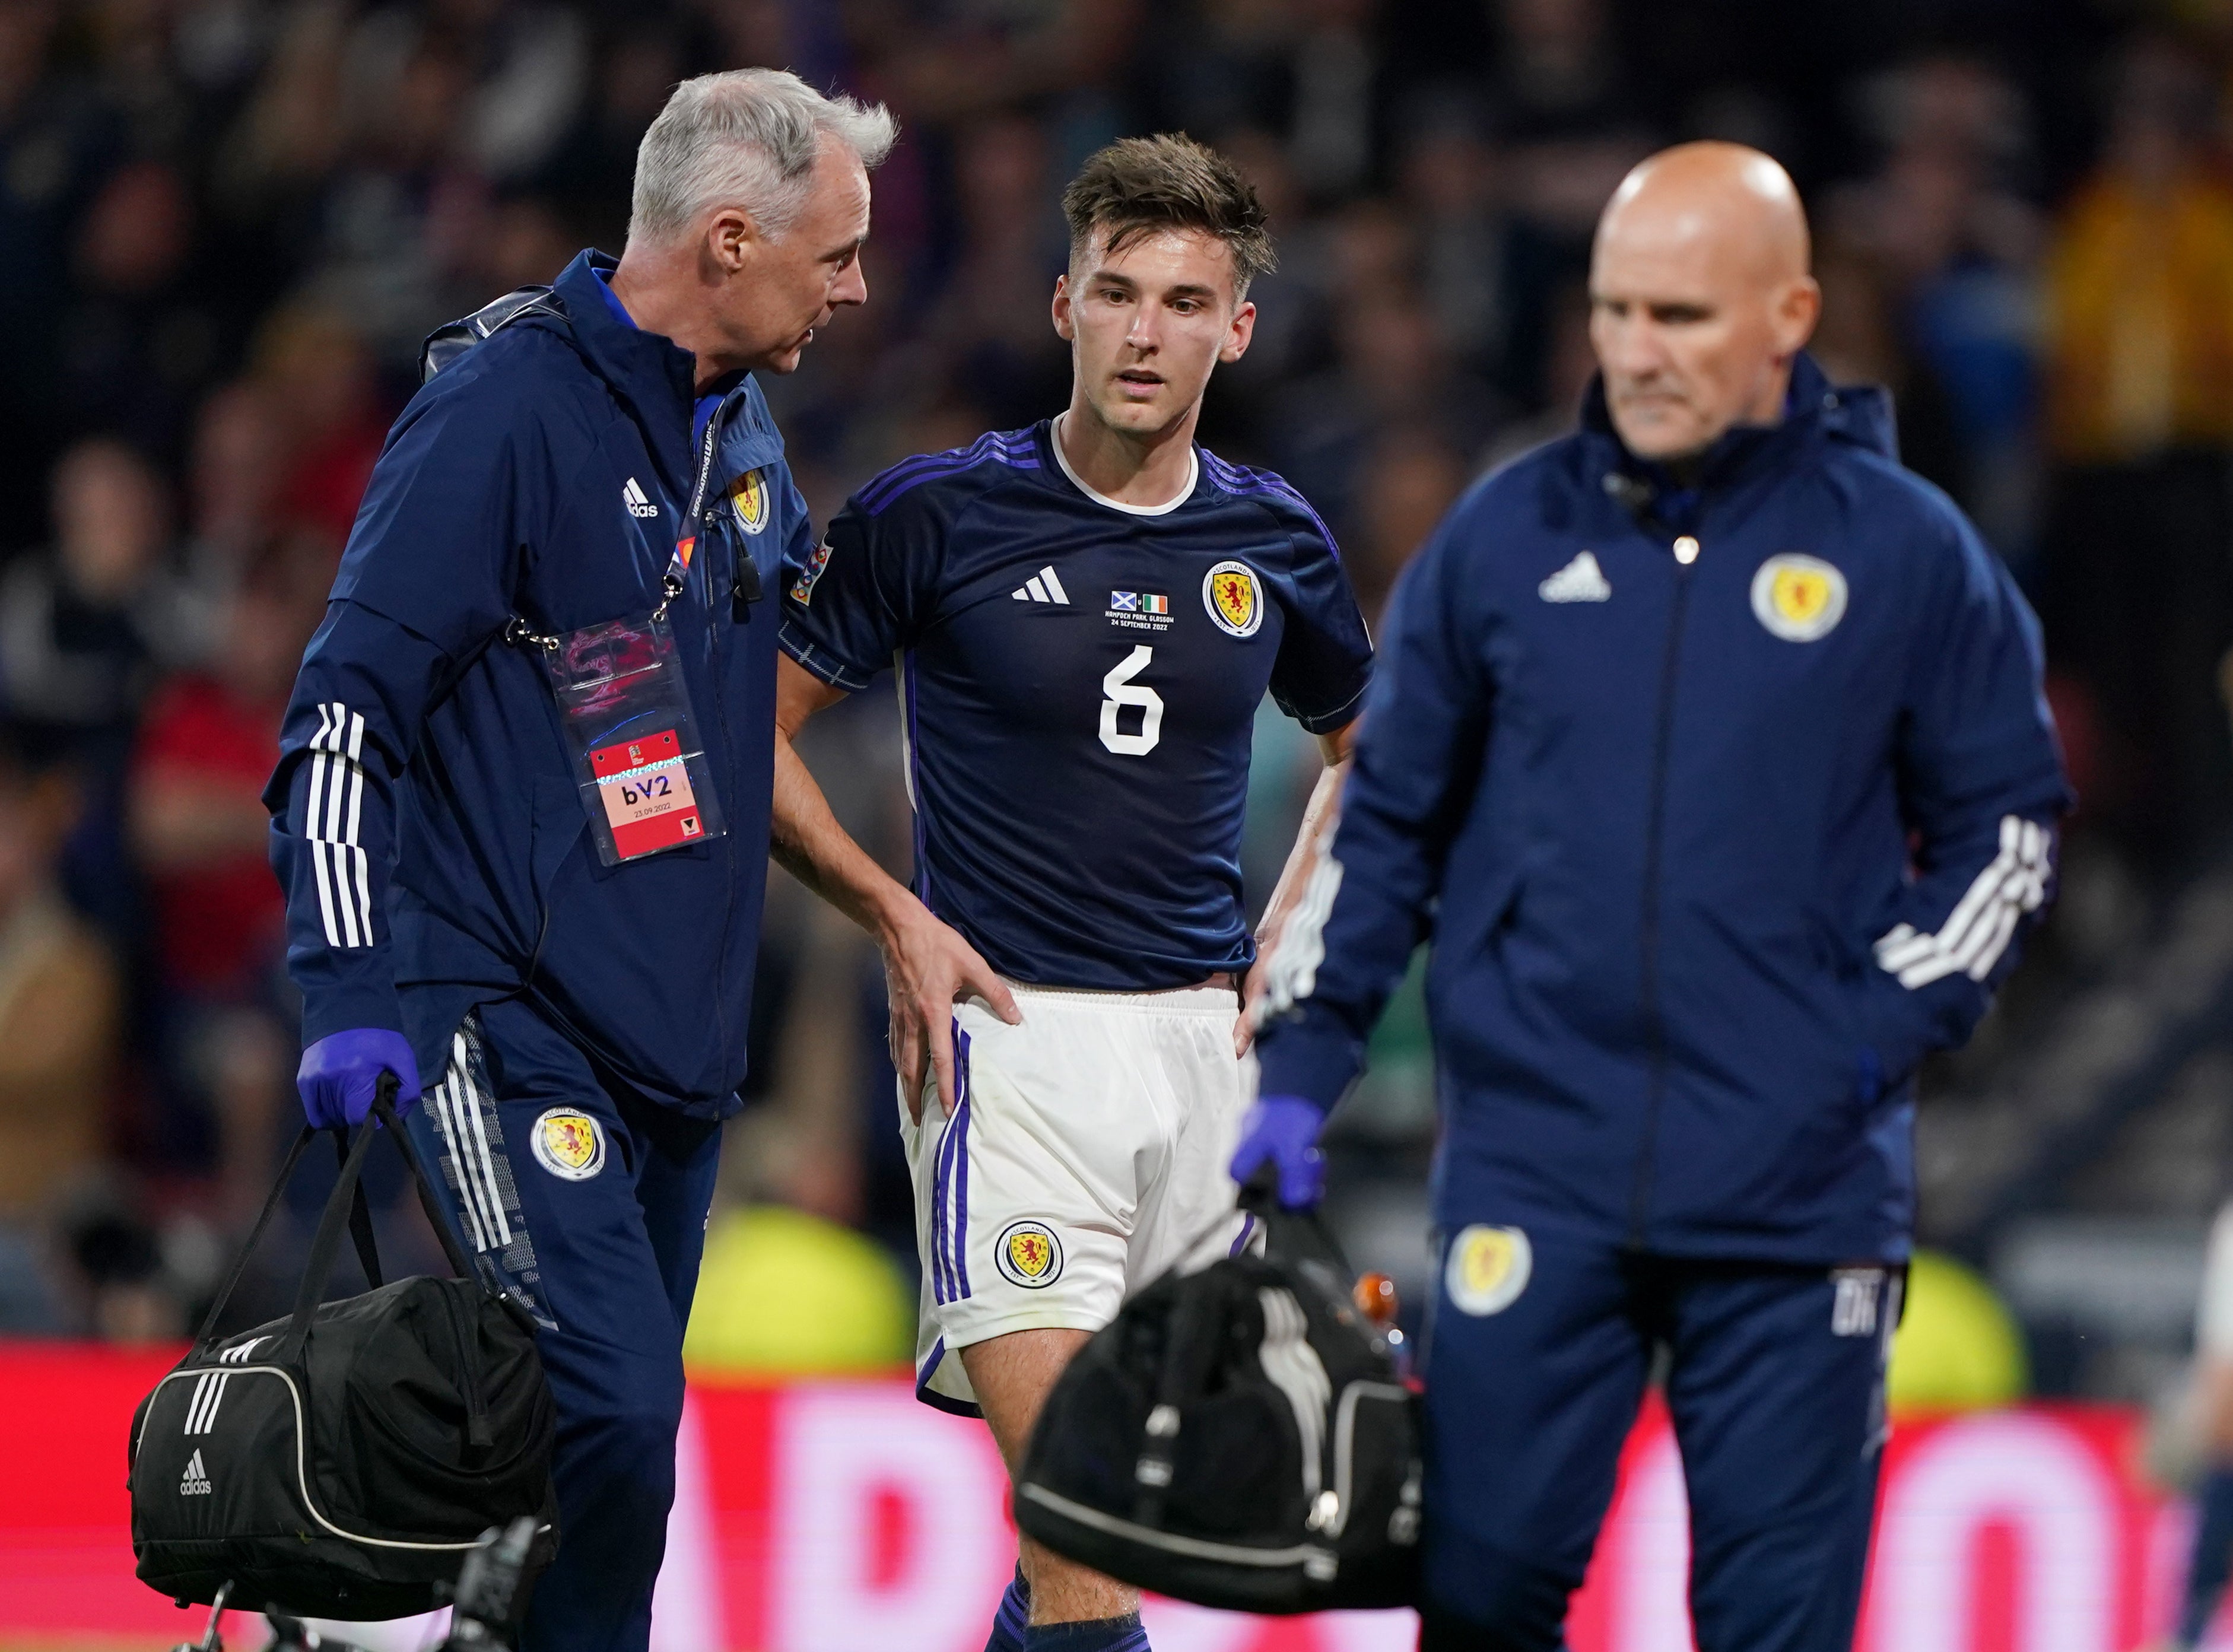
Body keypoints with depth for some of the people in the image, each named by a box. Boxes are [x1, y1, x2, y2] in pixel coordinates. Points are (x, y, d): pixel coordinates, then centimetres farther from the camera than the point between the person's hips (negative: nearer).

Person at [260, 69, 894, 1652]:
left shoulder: (748, 439, 14)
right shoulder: (507, 415, -11)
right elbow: (349, 706, -12)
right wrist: (357, 991, -18)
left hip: (682, 1035, 8)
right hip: (514, 1028, -8)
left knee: (626, 1440, 6)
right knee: (608, 1411, -20)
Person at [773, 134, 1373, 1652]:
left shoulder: (1275, 542, 7)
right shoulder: (938, 515, -5)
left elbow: (1367, 752, 25)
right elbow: (754, 730, 2)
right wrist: (897, 918, -7)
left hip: (1202, 1043, 4)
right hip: (1008, 1026, -4)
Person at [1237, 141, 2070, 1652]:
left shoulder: (1903, 549, 2)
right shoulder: (1507, 537, 7)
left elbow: (2009, 819, 9)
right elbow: (1386, 817, 14)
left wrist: (1886, 1033, -4)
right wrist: (1300, 1068, 7)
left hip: (1801, 1186, -1)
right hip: (1535, 1170, 2)